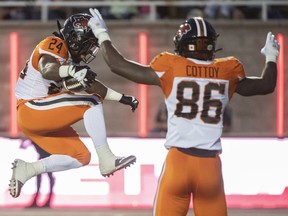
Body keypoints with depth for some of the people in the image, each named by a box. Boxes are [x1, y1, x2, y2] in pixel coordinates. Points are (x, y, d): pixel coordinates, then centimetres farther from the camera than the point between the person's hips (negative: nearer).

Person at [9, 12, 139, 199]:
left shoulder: (72, 58, 15)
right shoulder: (55, 45, -14)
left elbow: (92, 84, 22)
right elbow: (47, 70, -35)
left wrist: (123, 98, 19)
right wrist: (73, 70, -54)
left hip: (44, 118, 10)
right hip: (30, 109, -10)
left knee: (81, 157, 6)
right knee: (91, 102, -17)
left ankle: (27, 170, 6)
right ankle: (107, 160, -20)